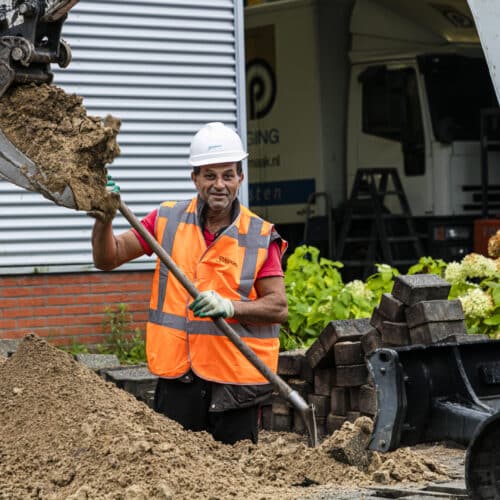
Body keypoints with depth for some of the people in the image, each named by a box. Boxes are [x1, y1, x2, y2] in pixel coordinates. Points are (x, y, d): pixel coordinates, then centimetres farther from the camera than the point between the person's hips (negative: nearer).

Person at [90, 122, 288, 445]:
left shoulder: (260, 237, 0)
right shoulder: (167, 220, 7)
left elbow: (279, 307, -3)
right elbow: (107, 259, 9)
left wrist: (230, 306, -19)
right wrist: (103, 220, -9)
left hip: (236, 379, -1)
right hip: (178, 377, 2)